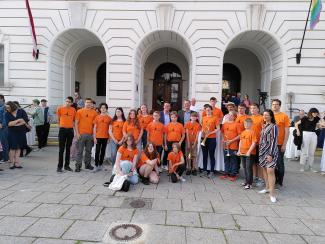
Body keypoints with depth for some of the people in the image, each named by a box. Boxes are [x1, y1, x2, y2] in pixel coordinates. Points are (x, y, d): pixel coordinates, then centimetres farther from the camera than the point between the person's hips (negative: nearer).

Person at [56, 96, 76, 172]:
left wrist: (72, 125, 5)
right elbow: (58, 119, 9)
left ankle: (67, 165, 18)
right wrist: (61, 125, 10)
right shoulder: (60, 108, -2)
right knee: (61, 149, 0)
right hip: (62, 130, -2)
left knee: (68, 148, 10)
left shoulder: (73, 110, 3)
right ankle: (59, 166, 6)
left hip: (70, 130, 2)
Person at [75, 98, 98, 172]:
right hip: (81, 134, -2)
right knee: (79, 151, 1)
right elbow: (76, 123, 0)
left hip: (90, 134, 2)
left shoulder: (94, 112, 7)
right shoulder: (79, 111, 2)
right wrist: (77, 133, -7)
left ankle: (87, 164, 23)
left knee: (88, 151, 11)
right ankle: (78, 166, 8)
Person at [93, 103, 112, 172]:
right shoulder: (97, 117, 2)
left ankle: (100, 165, 20)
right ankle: (96, 165, 2)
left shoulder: (109, 118, 5)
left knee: (103, 151, 9)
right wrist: (94, 137, -4)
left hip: (105, 137, 2)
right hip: (98, 137, -1)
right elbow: (95, 127, 2)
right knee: (97, 151, -2)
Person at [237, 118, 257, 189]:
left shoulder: (252, 132, -11)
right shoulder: (243, 132, 9)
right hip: (242, 153, 7)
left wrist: (249, 151, -20)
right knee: (245, 167, 16)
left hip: (250, 153, -7)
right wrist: (239, 151, 7)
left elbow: (254, 143, -16)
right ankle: (246, 181, 29)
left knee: (249, 168, -2)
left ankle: (249, 183, 7)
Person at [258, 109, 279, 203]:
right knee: (264, 169, 12)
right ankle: (267, 188, 26)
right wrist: (260, 150, 15)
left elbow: (274, 141, -14)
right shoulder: (264, 126, 13)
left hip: (270, 151, -8)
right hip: (263, 150, 8)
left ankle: (272, 193, -10)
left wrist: (271, 154, -18)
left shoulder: (273, 126, -10)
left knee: (270, 170, -13)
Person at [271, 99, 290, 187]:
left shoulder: (284, 116, -4)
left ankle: (280, 181, 16)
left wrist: (284, 144, -10)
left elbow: (287, 131, -5)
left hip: (279, 144, -4)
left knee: (279, 163, 3)